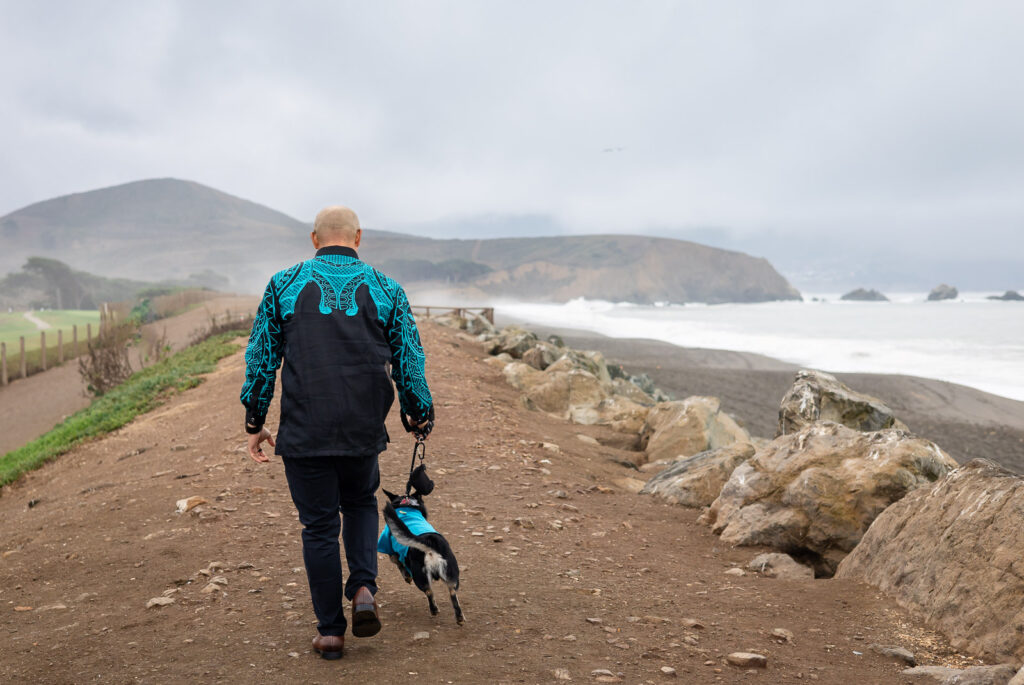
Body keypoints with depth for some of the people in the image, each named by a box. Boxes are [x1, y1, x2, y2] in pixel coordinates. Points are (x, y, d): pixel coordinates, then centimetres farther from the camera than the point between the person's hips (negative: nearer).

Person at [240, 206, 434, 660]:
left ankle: (330, 631, 15)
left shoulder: (284, 285, 3)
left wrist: (254, 423, 10)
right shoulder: (386, 290, 4)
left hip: (304, 433, -1)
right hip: (365, 432, 1)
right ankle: (363, 588, 6)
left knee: (319, 525, 9)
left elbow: (260, 357, 3)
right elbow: (410, 363, 6)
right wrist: (419, 417, 20)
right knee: (361, 504, 25)